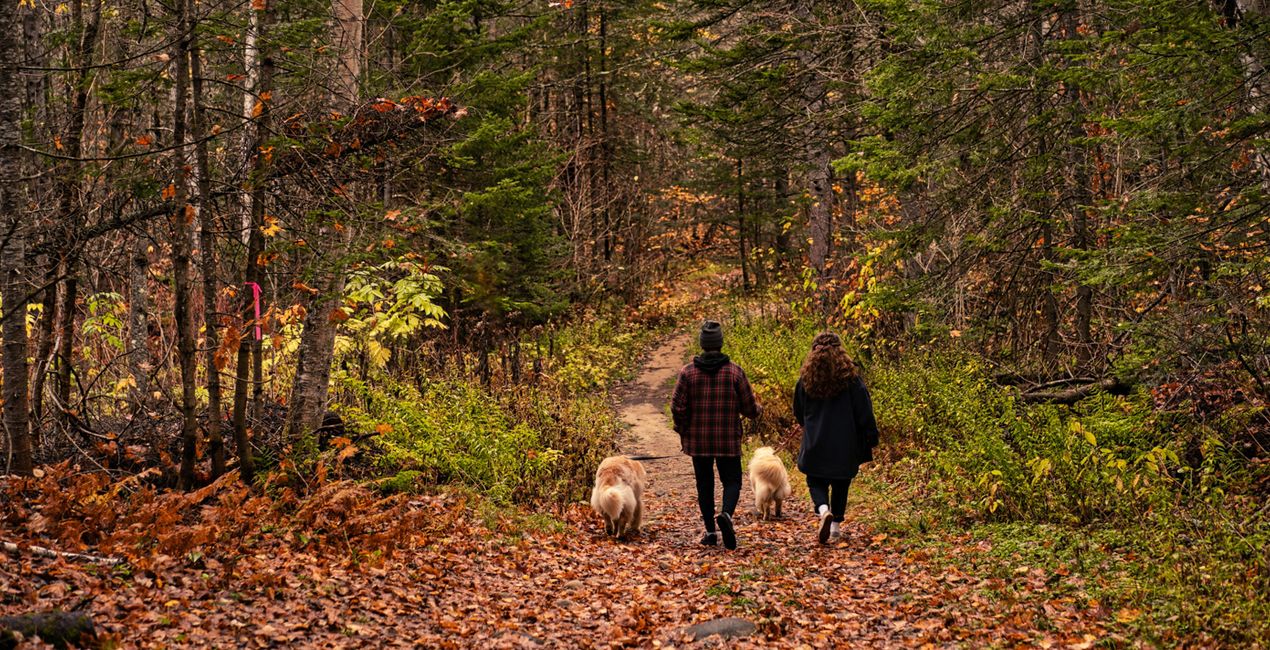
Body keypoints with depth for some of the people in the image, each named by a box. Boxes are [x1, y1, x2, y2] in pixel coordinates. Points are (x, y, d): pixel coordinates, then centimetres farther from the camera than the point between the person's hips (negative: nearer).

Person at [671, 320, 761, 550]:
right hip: (728, 441, -1)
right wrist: (756, 410, 20)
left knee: (704, 483, 13)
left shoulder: (688, 372, -4)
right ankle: (726, 514, -22)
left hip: (697, 440, 1)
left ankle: (710, 531, 12)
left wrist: (682, 431, 8)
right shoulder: (735, 371, -5)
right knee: (732, 480, 6)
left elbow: (677, 407, -7)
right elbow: (750, 409, -4)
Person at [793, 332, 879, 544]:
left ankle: (824, 510, -19)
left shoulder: (806, 379, -1)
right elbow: (864, 412, -5)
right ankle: (836, 525, 18)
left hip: (815, 445, 0)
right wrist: (871, 439, 2)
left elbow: (799, 413, 11)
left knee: (816, 481, 9)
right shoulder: (850, 377, -6)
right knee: (841, 483, 15)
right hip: (845, 445, 0)